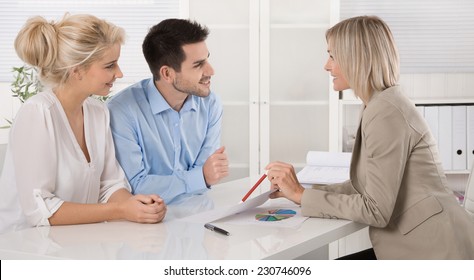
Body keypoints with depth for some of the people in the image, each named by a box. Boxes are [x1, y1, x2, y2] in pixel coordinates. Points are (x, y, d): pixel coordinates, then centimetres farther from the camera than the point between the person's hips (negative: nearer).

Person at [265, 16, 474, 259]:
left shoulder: (386, 113, -19)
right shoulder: (378, 105, 11)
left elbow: (376, 210, -20)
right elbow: (361, 186, 11)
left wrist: (302, 195, -13)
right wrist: (296, 191, 1)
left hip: (433, 250, -8)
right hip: (411, 242, 8)